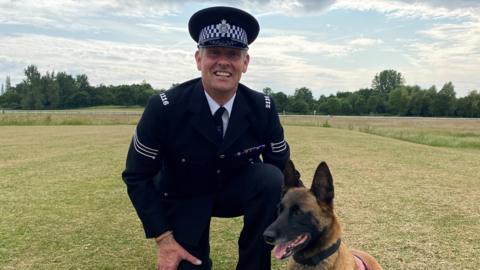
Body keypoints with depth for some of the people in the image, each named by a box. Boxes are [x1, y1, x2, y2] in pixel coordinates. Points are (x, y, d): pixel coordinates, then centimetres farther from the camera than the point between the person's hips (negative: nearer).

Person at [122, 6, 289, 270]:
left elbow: (282, 167, -6)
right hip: (183, 199, -1)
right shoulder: (164, 108, -26)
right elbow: (137, 176, -16)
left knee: (271, 178, -27)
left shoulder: (263, 109, -19)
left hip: (236, 190, 2)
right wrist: (164, 240, -18)